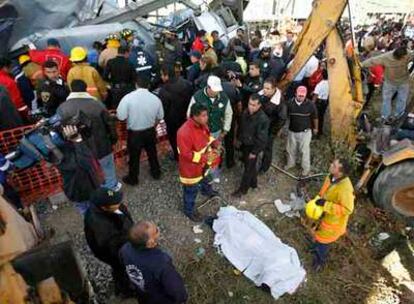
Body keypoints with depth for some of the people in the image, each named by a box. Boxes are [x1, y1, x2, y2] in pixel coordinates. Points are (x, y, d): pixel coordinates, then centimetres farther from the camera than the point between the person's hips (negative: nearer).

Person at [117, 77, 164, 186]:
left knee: (134, 156, 15)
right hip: (150, 131, 3)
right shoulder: (156, 99, -9)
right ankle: (156, 173, 43)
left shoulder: (128, 97, -20)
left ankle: (133, 179, 33)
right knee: (152, 153, 24)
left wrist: (130, 117, 3)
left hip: (134, 133, -3)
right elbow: (160, 117, 2)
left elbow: (120, 116, -19)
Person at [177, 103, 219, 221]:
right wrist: (205, 157, -36)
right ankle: (189, 210, 39)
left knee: (205, 178, 36)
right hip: (191, 166, -8)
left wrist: (214, 143, -11)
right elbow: (186, 154, -31)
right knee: (191, 189, 14)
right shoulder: (184, 132, -37)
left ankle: (207, 191, 68)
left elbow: (207, 136, 9)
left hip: (203, 162, 8)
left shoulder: (202, 124, -11)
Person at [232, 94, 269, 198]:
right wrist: (239, 139, 16)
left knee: (248, 168, 7)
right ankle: (253, 183, 43)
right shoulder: (245, 112, -5)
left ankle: (243, 189, 23)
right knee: (250, 165, 23)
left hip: (252, 146, -7)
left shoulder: (263, 119, -27)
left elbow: (262, 138, -23)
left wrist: (254, 152, -18)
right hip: (244, 144, 7)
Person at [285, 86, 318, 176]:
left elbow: (315, 117, 2)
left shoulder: (310, 104, -14)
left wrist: (315, 128, 13)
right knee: (291, 149, 18)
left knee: (305, 150, 5)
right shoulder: (290, 103, -11)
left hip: (305, 132, -2)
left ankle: (306, 168, 23)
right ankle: (291, 163, 42)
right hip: (292, 131, 3)